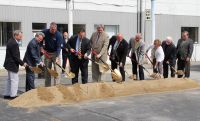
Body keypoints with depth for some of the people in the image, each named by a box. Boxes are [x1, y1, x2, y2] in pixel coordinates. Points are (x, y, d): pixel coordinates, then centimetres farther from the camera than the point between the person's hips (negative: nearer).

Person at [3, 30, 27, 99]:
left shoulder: (11, 41, 7)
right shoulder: (14, 44, -24)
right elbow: (16, 57, -23)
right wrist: (22, 63, -14)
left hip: (9, 64, 11)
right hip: (12, 64, -11)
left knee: (10, 80, 18)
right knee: (15, 80, -1)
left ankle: (7, 95, 25)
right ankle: (13, 95, 5)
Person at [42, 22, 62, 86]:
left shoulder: (58, 35, -17)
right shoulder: (45, 32, -8)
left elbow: (59, 47, -21)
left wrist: (57, 57, -31)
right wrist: (42, 48, -3)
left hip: (55, 53, -3)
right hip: (47, 53, 3)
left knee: (57, 70, -8)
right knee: (47, 70, 8)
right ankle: (47, 86, 17)